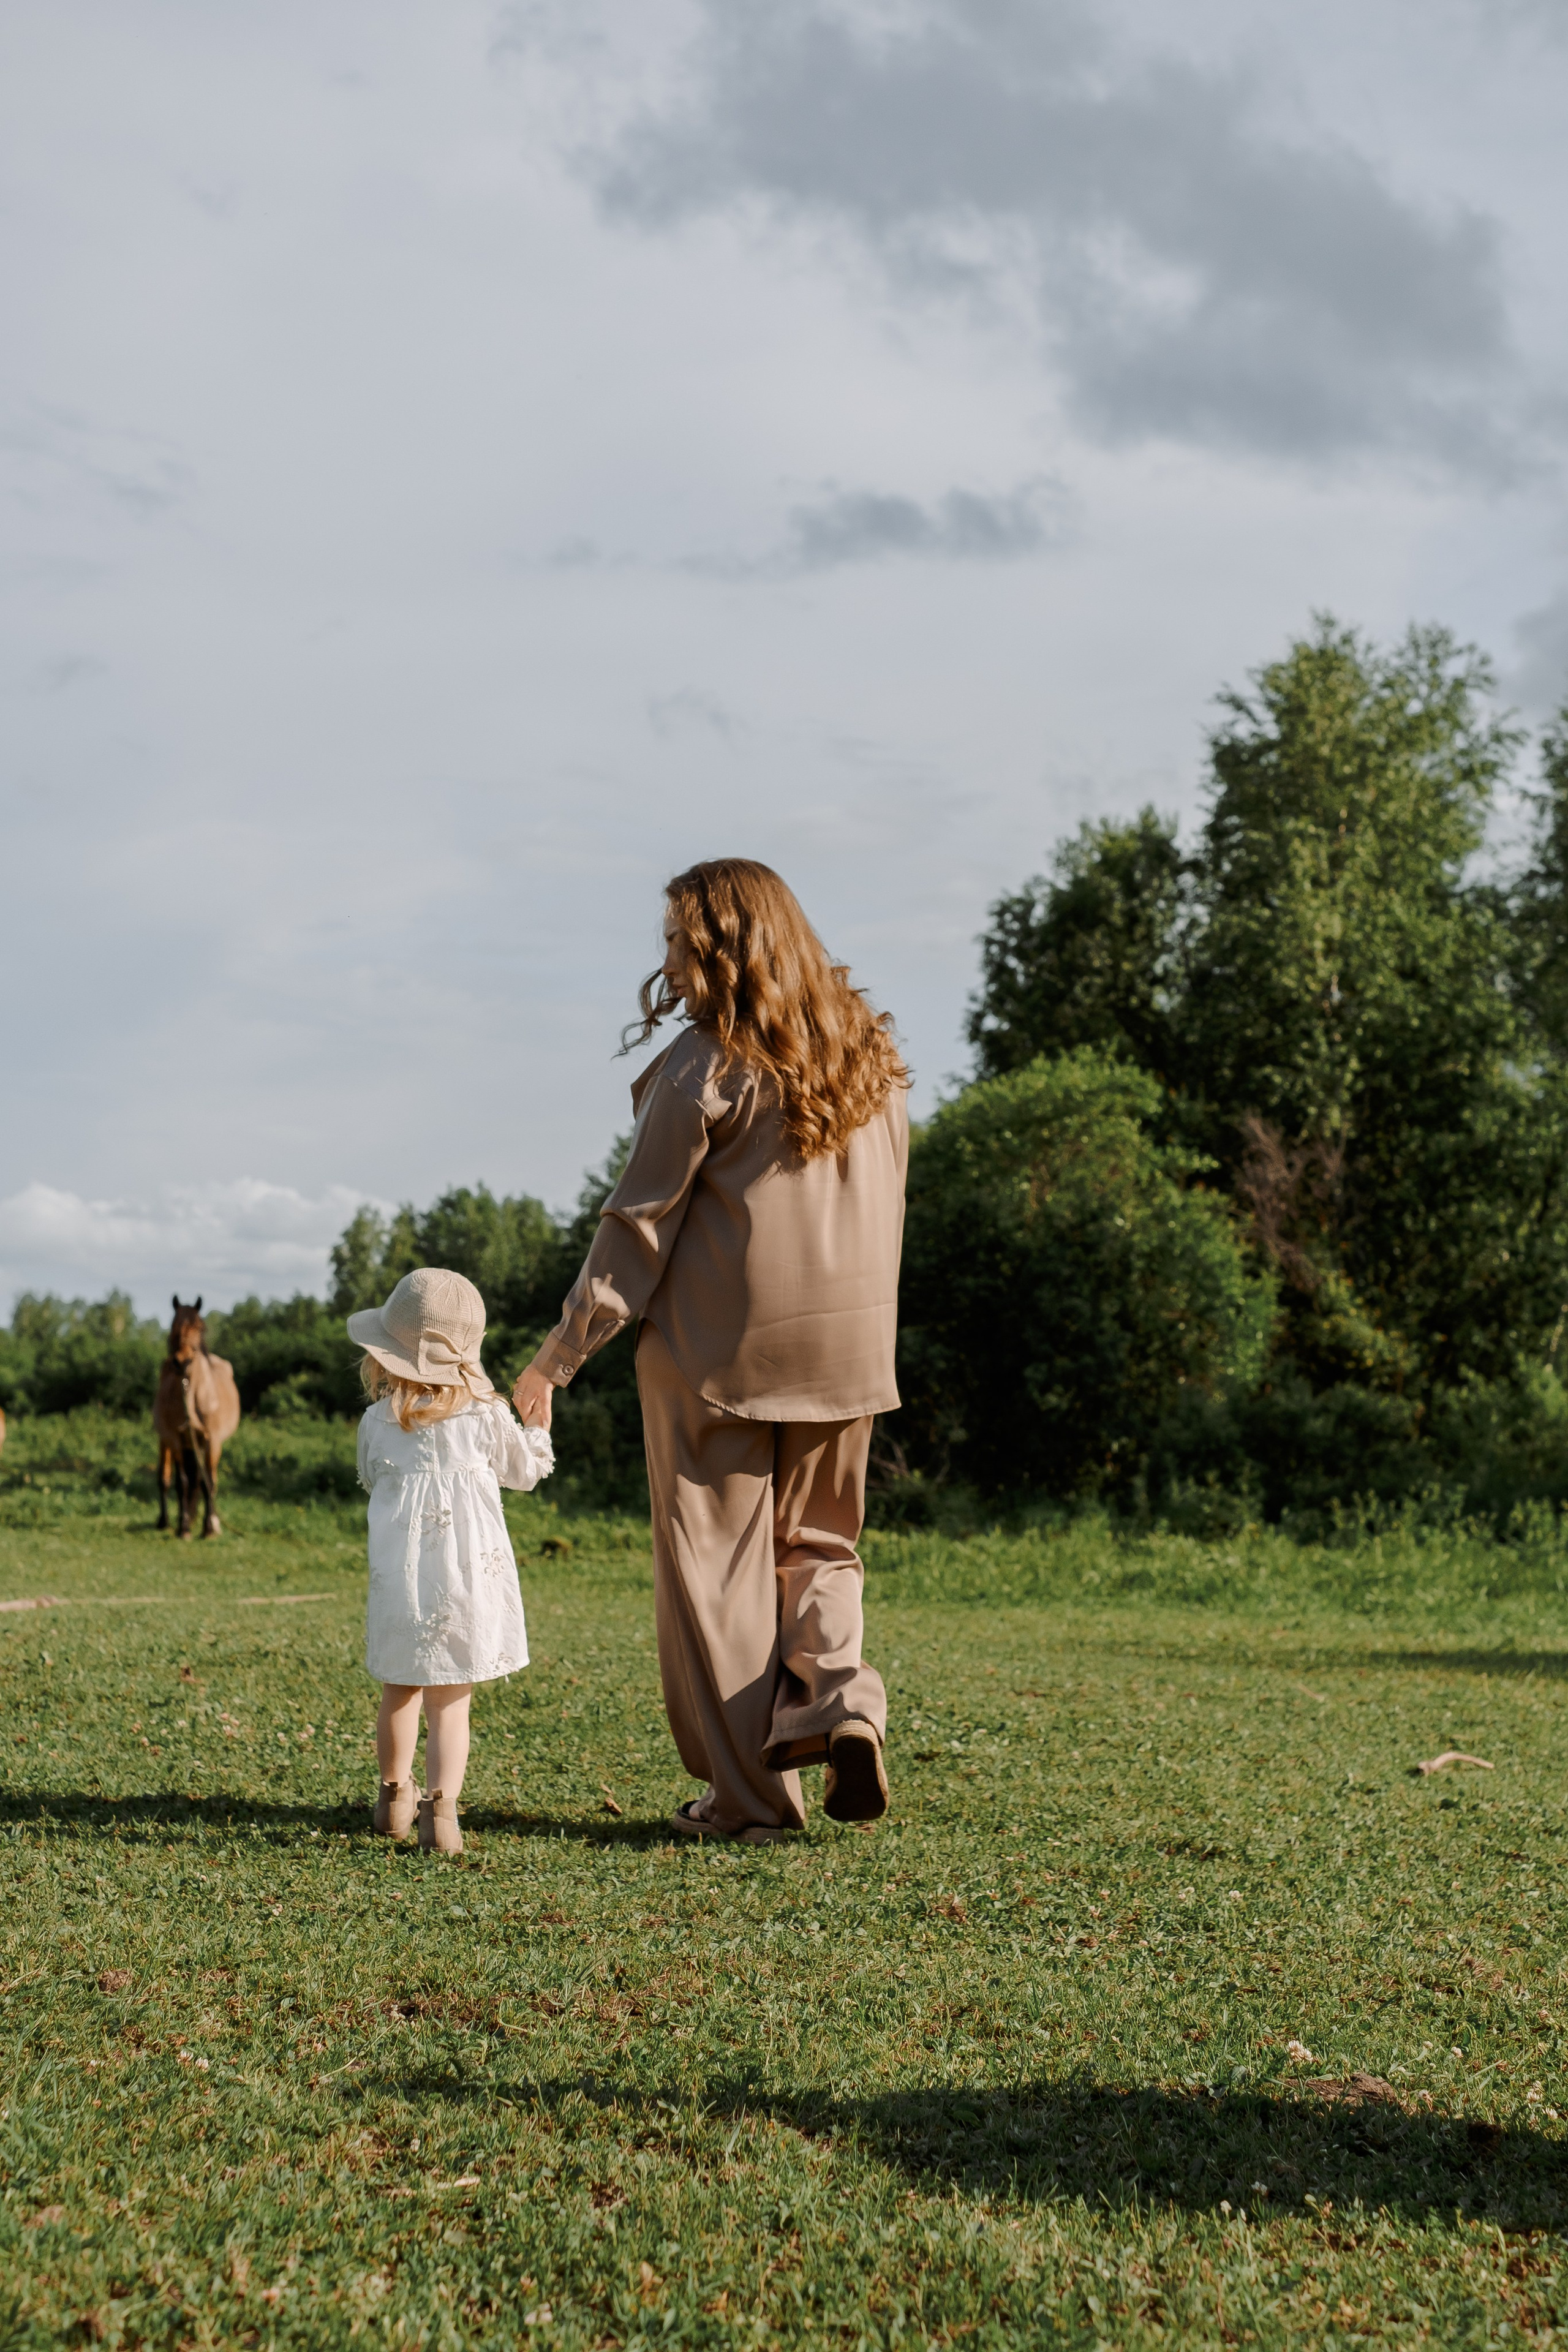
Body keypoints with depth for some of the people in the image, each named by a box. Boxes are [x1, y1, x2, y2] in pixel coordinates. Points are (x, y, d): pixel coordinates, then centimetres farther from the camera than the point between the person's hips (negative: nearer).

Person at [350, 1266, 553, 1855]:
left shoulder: (378, 1422, -1)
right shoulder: (486, 1416, -3)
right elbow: (525, 1471, 14)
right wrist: (539, 1426, 33)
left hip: (399, 1578, 2)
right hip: (468, 1579, -2)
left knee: (400, 1693, 19)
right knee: (450, 1703, 1)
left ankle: (395, 1798, 34)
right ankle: (441, 1807, -12)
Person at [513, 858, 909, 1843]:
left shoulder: (705, 1066, -11)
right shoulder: (872, 1057, 8)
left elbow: (641, 1225, -10)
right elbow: (882, 1212, 12)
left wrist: (561, 1355, -4)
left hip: (719, 1351, -5)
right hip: (846, 1347, 6)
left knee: (718, 1559, 5)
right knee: (815, 1543, 20)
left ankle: (751, 1791, 7)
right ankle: (841, 1698, -5)